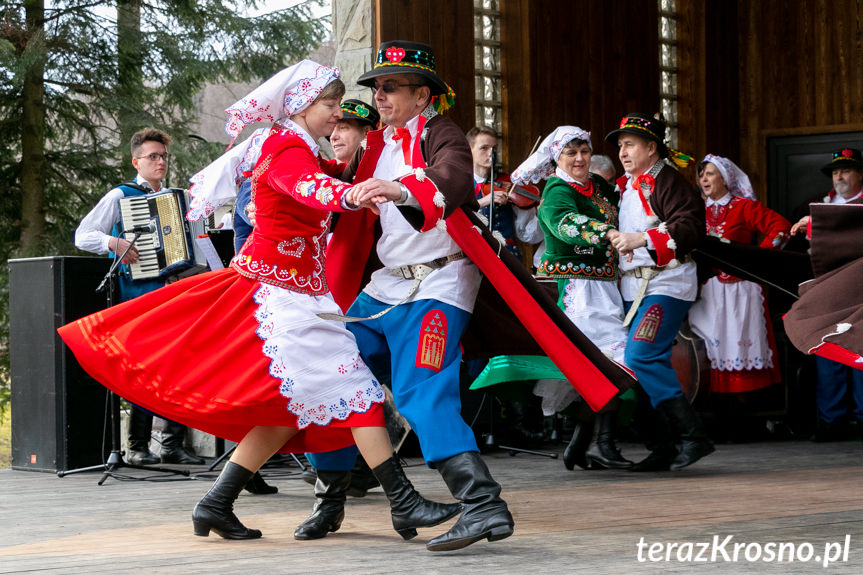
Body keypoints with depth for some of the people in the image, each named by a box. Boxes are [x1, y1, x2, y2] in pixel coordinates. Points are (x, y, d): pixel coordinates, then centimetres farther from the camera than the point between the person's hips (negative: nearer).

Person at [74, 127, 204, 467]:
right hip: (139, 294, -6)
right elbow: (83, 236, -3)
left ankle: (173, 444, 8)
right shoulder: (121, 196, 2)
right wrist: (114, 243, -20)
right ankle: (138, 447, -4)